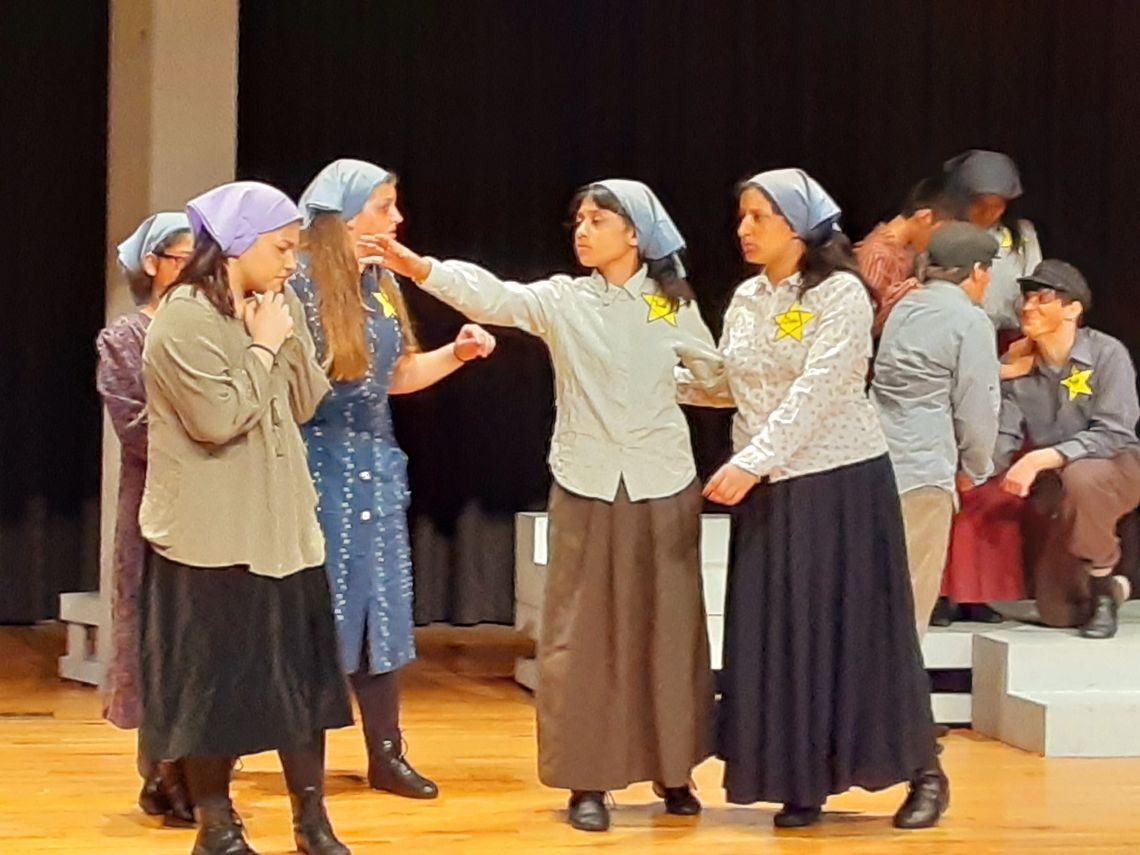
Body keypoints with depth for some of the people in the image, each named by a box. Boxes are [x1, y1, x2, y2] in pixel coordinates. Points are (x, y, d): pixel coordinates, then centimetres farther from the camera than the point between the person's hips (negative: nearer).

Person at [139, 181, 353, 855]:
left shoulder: (273, 311, 11)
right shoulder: (185, 320, -15)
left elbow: (305, 404, 7)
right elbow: (218, 419, -22)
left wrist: (289, 335, -6)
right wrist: (263, 348, -14)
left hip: (281, 523, 8)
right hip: (213, 533, -8)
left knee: (301, 670, 9)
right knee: (215, 678, 1)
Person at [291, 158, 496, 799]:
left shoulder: (383, 283, 10)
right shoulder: (300, 281, -12)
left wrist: (458, 353, 5)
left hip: (375, 459, 7)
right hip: (318, 458, -7)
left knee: (381, 607, 10)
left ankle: (386, 755, 18)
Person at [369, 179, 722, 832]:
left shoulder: (674, 303, 2)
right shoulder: (562, 300, -1)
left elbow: (717, 376, 13)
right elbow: (493, 296, -18)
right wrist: (419, 267, -32)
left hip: (663, 483, 1)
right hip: (587, 483, -1)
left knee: (667, 627, 7)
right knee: (584, 631, 1)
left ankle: (672, 768, 21)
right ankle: (588, 780, 8)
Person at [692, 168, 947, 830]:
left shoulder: (841, 294, -11)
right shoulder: (747, 299, 9)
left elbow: (815, 393, -21)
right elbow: (730, 386, 13)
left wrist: (751, 462, -29)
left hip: (841, 480, -6)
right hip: (766, 490, 6)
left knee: (856, 628, -2)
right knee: (780, 635, 3)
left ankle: (924, 772, 10)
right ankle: (804, 781, 11)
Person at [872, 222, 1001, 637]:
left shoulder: (904, 308, 14)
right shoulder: (970, 321, -6)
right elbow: (976, 410, -6)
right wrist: (974, 469, 10)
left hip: (881, 458, 7)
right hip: (922, 469, -7)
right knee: (912, 597, -2)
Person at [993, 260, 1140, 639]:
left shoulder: (1107, 355, -17)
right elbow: (1004, 439, -9)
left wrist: (1042, 458, -36)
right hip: (1058, 493, 5)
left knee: (1079, 475, -40)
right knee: (1058, 613, 3)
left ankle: (1101, 584, -18)